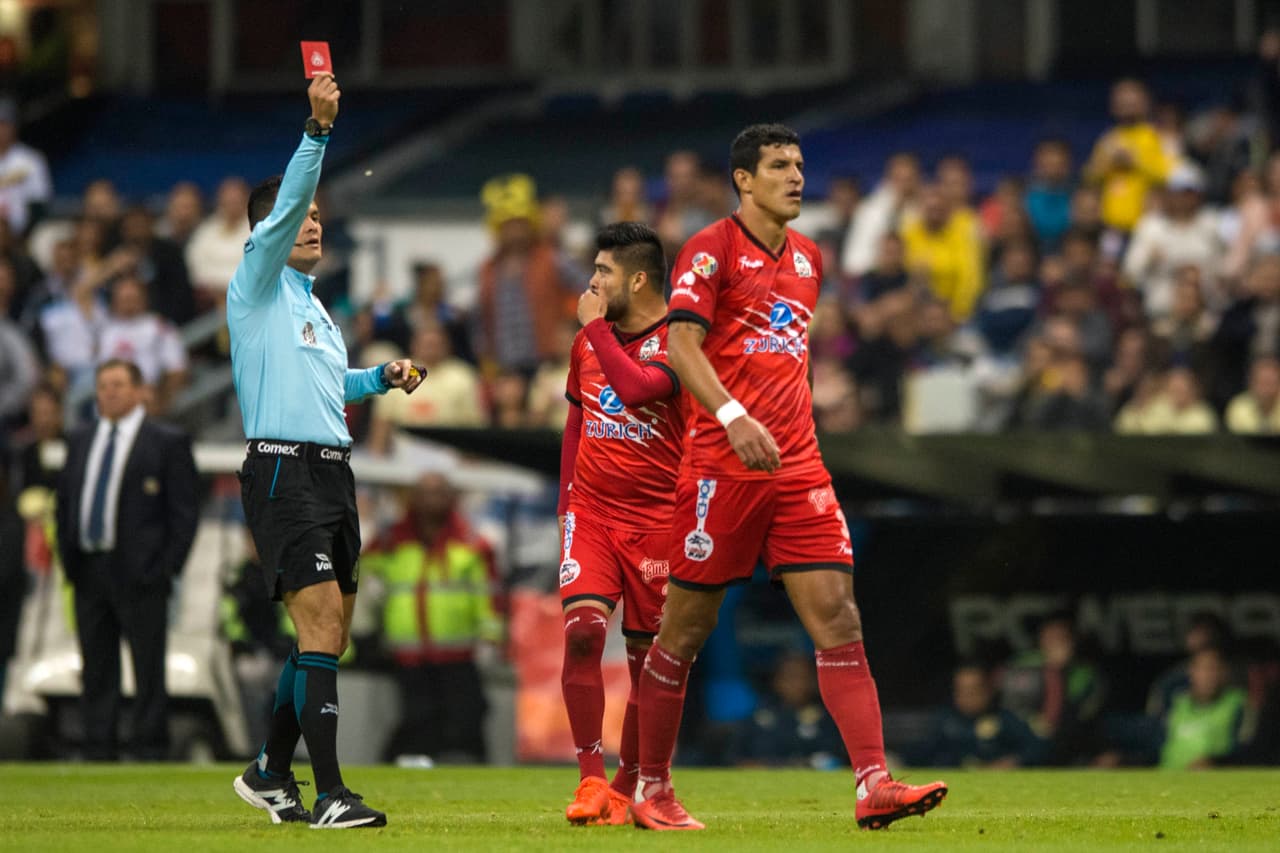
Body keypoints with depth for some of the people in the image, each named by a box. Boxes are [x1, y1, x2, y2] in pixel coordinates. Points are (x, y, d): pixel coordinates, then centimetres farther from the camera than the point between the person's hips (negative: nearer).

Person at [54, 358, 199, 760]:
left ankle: (150, 753, 0)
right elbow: (64, 501, 20)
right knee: (97, 670, 7)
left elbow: (185, 511, -3)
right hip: (88, 572, 5)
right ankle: (98, 753, 11)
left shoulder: (167, 442, -1)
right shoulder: (81, 441, 16)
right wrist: (68, 558, 9)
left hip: (139, 573, -5)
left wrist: (166, 568, -10)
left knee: (148, 669, -4)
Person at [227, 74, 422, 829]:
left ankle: (270, 772, 24)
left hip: (332, 470, 9)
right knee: (321, 622, -17)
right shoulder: (258, 282, -1)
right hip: (284, 469, -9)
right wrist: (318, 128, -28)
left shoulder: (314, 305, 23)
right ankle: (331, 794, -20)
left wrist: (383, 377, 20)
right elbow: (284, 209, -18)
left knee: (329, 637, 10)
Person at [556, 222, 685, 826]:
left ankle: (627, 790, 17)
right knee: (582, 629, -17)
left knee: (647, 656, 4)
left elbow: (637, 389, -28)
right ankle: (591, 779, -17)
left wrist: (597, 328, -16)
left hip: (657, 516, -4)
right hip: (591, 509, 4)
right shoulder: (588, 340, 11)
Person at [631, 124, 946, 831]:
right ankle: (651, 791, 15)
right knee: (686, 627, 2)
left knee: (837, 616, -7)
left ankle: (873, 785, -14)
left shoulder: (806, 257, 16)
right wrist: (733, 417, -28)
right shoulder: (712, 250, -5)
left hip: (797, 464, 6)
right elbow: (681, 345, -15)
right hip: (721, 464, -6)